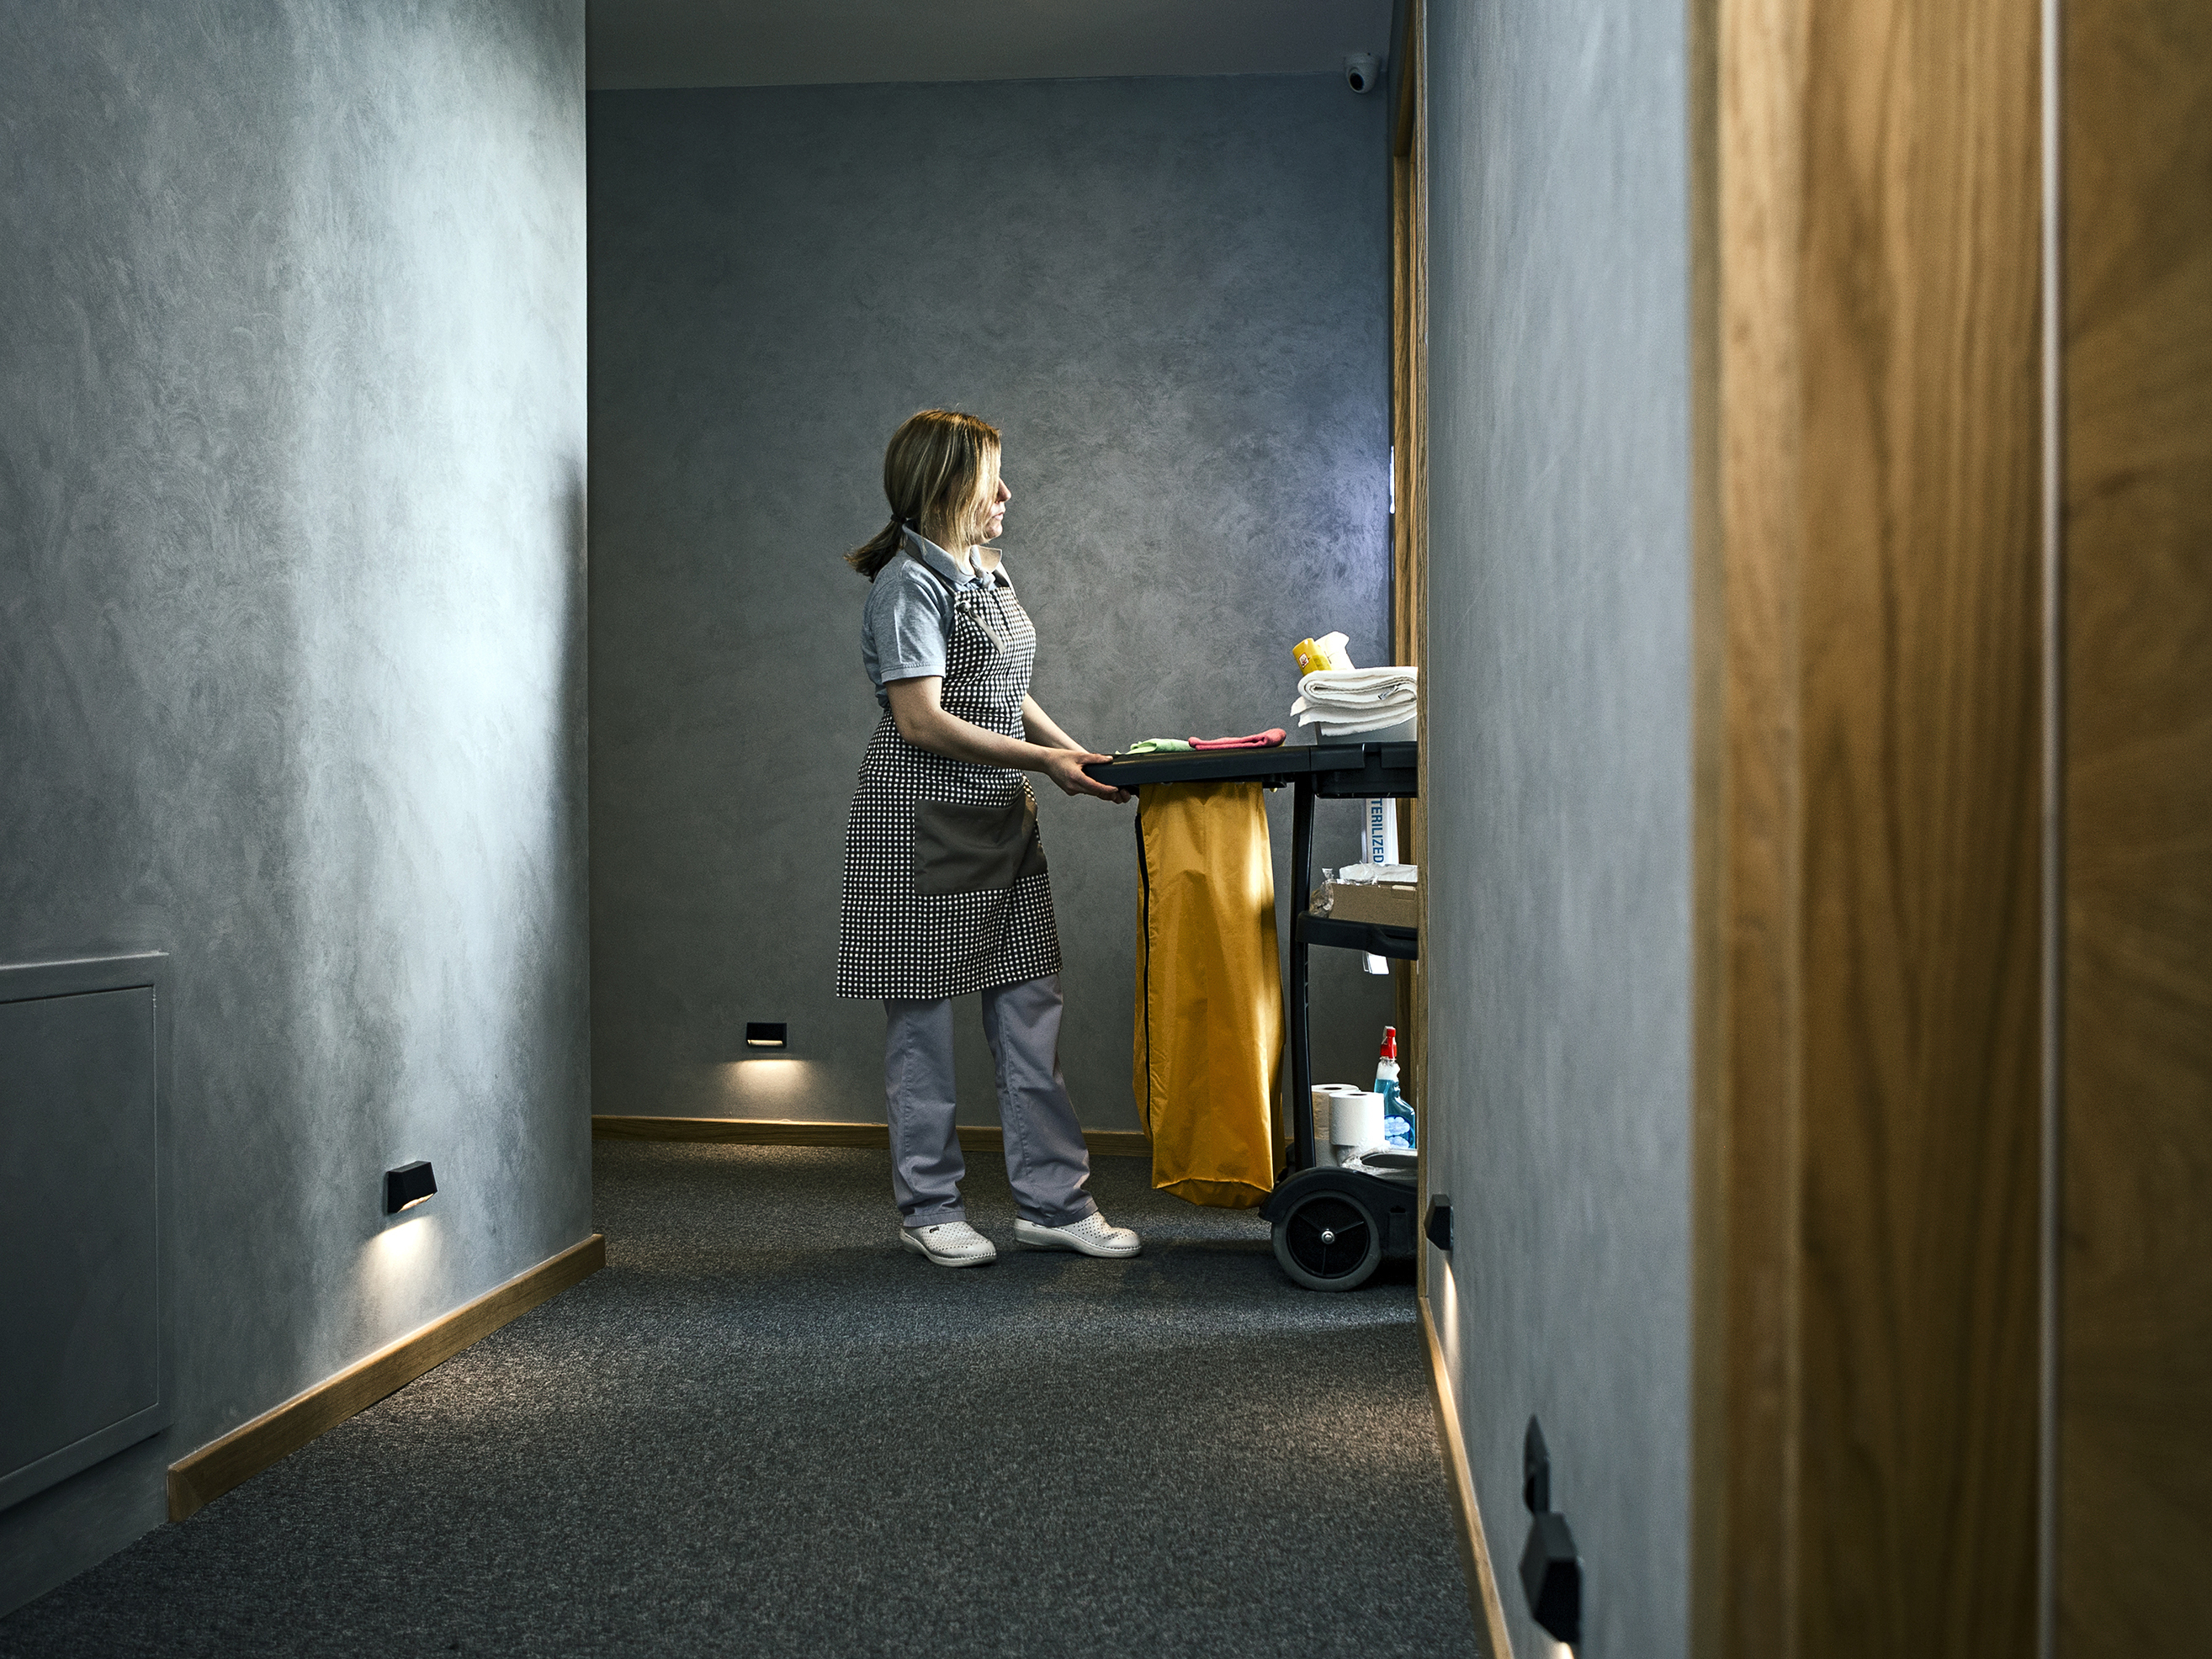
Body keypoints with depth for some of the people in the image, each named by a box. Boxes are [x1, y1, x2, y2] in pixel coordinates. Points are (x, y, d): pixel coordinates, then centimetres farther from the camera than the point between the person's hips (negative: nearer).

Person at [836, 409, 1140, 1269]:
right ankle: (928, 1207, 14)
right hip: (922, 824, -8)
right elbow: (922, 721, -18)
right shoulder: (910, 584, -12)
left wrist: (1079, 754, 8)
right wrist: (1042, 760, -19)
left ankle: (1053, 1199, 14)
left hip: (1001, 819, 8)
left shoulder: (988, 573, 14)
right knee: (925, 1016, 2)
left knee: (1031, 1011, 7)